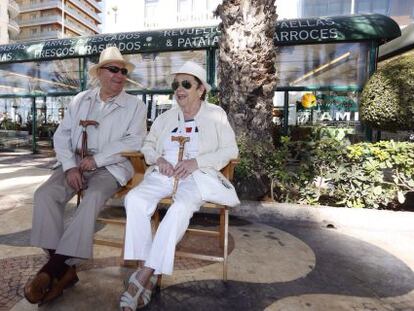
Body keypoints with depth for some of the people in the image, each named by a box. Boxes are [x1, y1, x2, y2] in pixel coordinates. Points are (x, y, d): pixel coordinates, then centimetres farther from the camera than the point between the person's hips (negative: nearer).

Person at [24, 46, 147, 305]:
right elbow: (62, 135, 9)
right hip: (76, 163, 4)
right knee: (45, 194, -20)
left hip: (111, 166, -3)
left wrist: (97, 159, -15)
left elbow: (135, 141, -10)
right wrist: (70, 166, -8)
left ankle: (55, 266, -22)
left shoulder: (135, 105, 3)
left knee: (93, 197, -32)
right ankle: (64, 268, -18)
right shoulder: (80, 100, 14)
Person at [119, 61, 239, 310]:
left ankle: (145, 275, -24)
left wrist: (196, 162, -14)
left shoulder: (216, 114, 7)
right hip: (163, 174, 4)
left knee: (181, 208, -35)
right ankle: (150, 275, -22)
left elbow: (231, 150, -1)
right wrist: (158, 159, -3)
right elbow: (148, 144, 22)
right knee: (134, 198, -26)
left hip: (196, 176, -3)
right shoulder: (167, 117, 18)